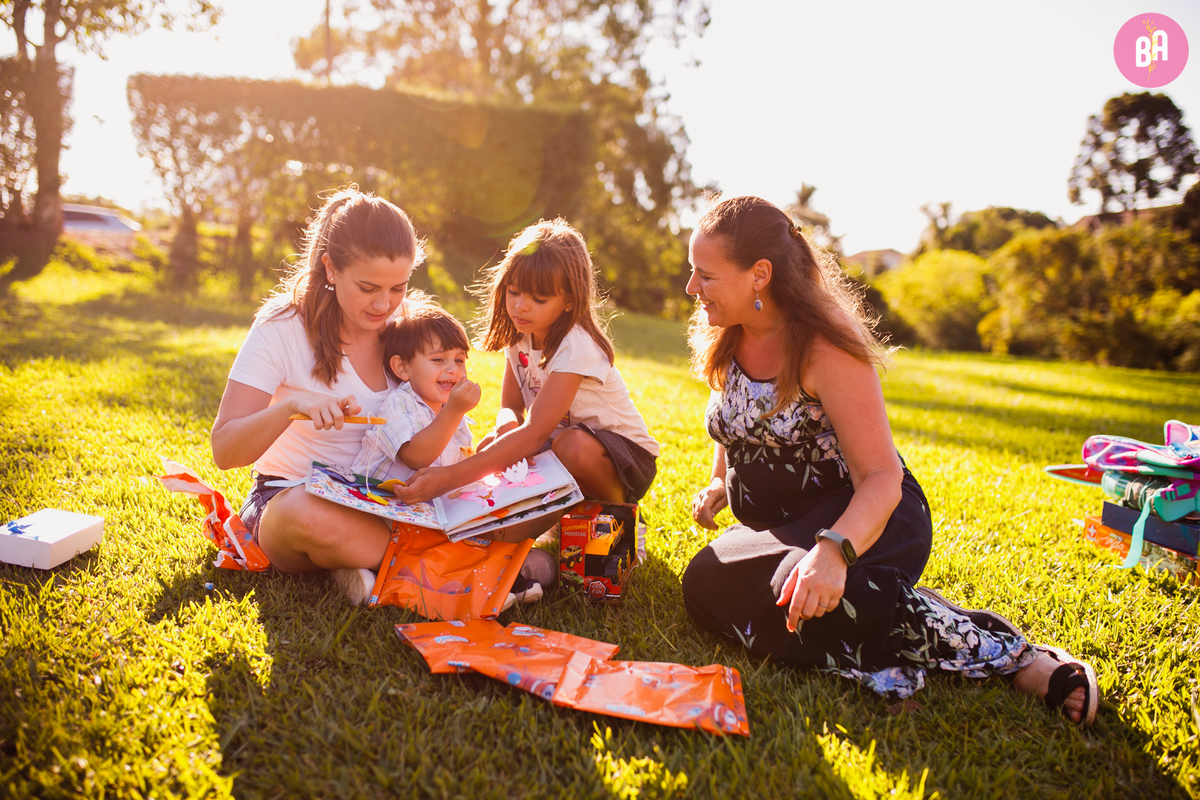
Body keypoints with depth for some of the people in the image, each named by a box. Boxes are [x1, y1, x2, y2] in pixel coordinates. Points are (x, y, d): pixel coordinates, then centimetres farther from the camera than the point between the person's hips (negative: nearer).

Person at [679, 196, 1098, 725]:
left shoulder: (823, 349, -19)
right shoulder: (724, 343, 3)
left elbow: (882, 478, -23)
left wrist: (833, 551, -42)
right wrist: (717, 487, 4)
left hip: (861, 516, -7)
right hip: (783, 524, 7)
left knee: (807, 597, -38)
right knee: (706, 584, -23)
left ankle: (1007, 654, -24)